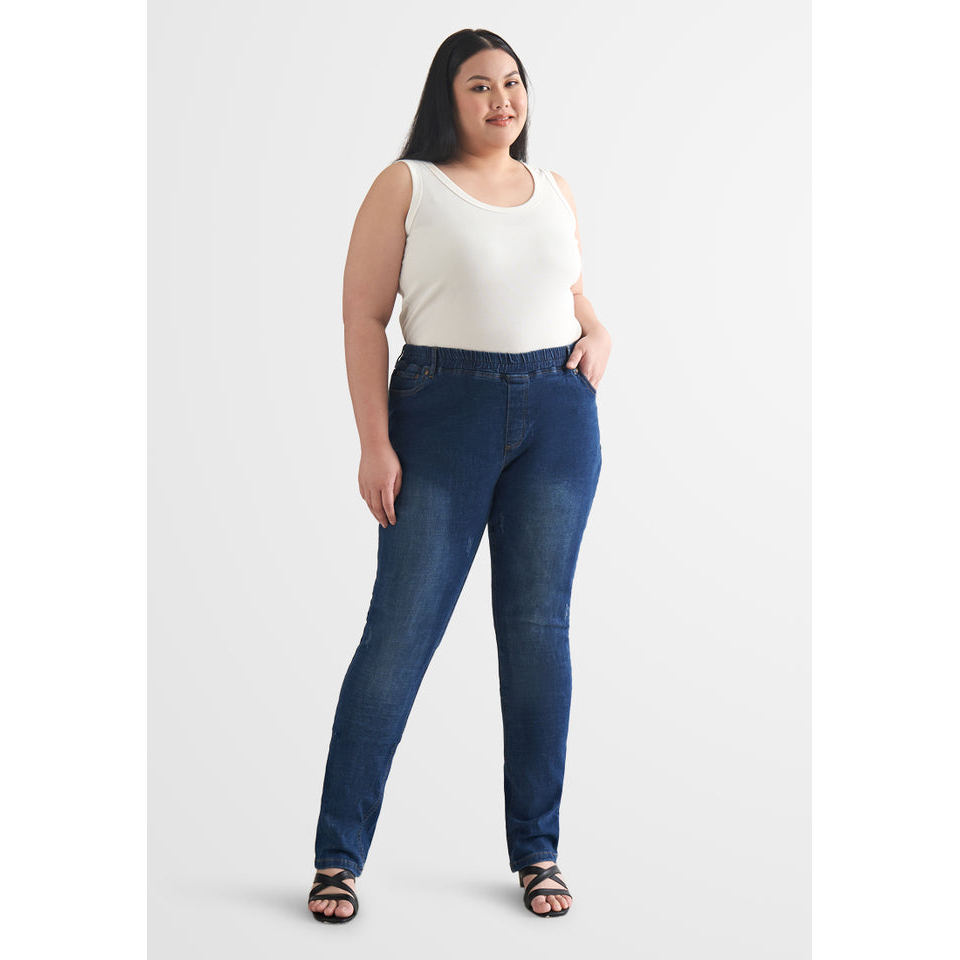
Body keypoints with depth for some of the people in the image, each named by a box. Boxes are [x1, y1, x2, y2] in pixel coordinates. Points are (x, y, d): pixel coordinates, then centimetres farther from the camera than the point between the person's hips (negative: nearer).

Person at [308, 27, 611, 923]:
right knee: (399, 630, -4)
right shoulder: (406, 185, 1)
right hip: (443, 411, -4)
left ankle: (537, 850, 16)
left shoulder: (553, 190, 15)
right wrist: (374, 441, -12)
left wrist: (598, 334, 5)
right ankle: (337, 855, 6)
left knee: (539, 629, 6)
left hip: (558, 414, 4)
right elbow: (363, 316, -4)